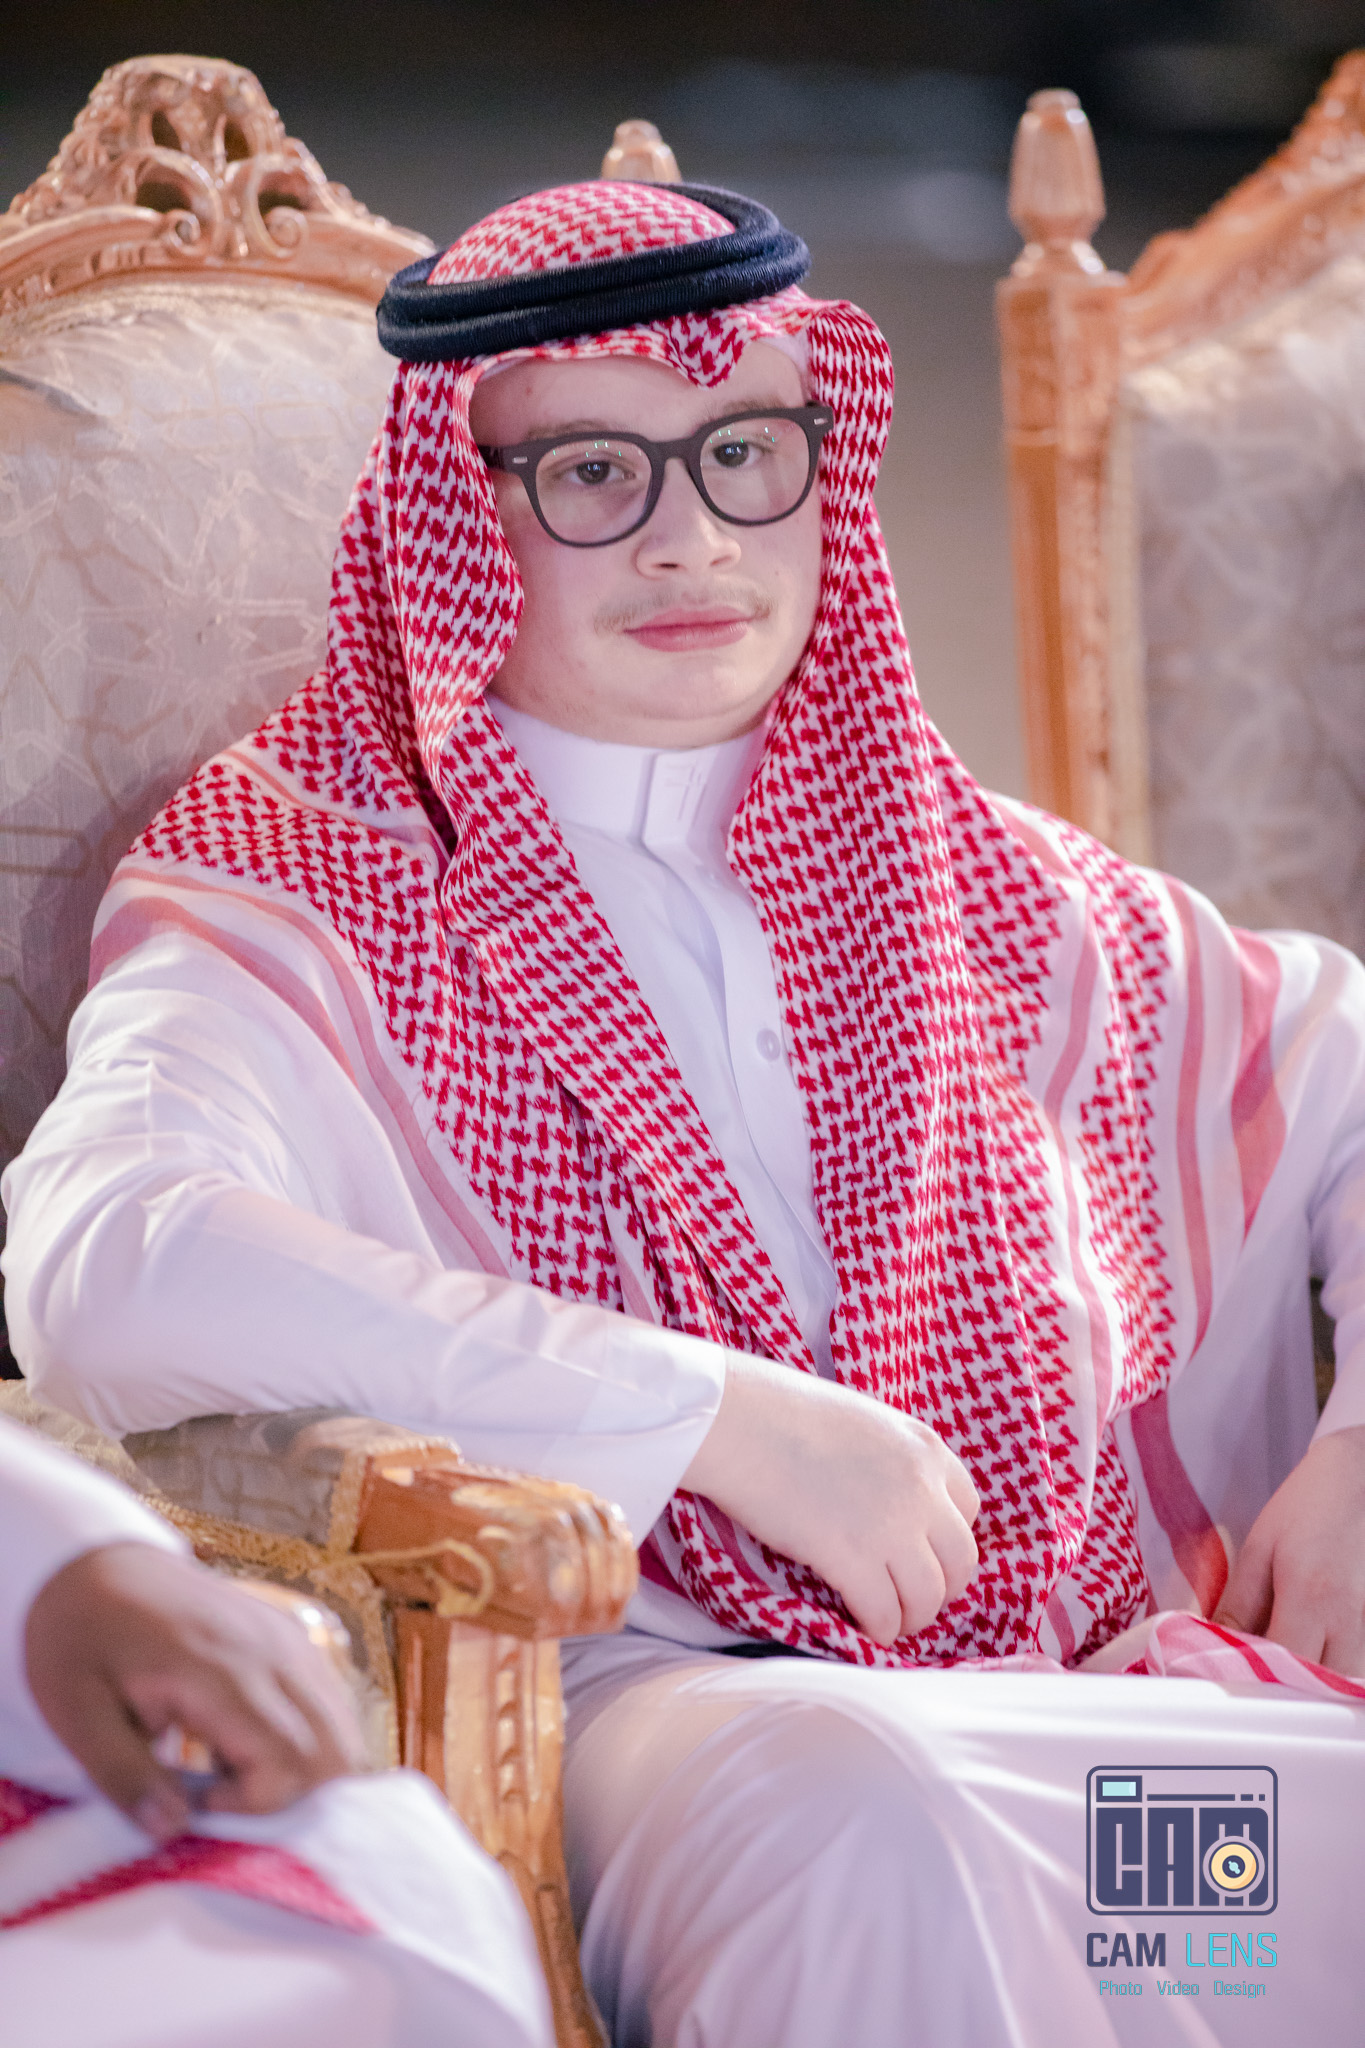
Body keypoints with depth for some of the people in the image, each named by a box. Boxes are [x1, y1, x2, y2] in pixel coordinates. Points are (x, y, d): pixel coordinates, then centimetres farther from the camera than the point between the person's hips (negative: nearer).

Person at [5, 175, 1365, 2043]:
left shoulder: (971, 885, 19)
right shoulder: (298, 895, 3)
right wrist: (717, 1416, -20)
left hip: (1060, 1676, 5)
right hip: (617, 1693, -4)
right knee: (850, 1812, -39)